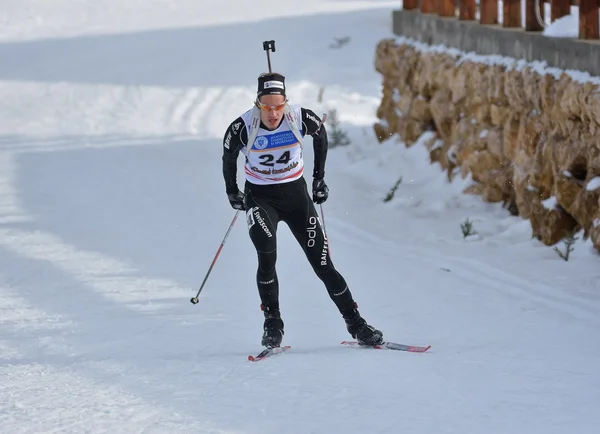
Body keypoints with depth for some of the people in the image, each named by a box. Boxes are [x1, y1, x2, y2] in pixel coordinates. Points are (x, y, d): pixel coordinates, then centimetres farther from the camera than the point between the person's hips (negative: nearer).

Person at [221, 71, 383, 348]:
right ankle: (272, 323, -11)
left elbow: (321, 134, 7)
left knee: (322, 263, -1)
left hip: (296, 194, 1)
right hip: (260, 198, -1)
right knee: (266, 257, -26)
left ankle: (355, 324, 9)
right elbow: (229, 156, 3)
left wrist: (319, 177, 11)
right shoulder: (243, 128, -19)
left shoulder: (301, 119, -17)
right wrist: (232, 192, 11)